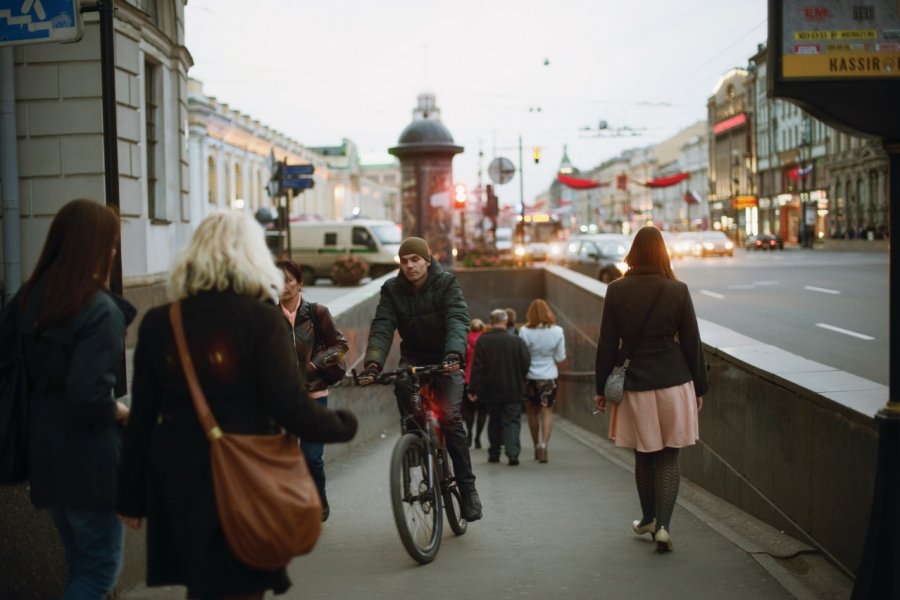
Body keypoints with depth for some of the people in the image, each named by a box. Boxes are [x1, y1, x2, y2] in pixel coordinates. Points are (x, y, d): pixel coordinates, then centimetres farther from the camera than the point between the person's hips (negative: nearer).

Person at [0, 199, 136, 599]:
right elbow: (90, 398, -25)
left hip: (42, 453, 8)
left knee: (81, 562, 21)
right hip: (87, 460, -8)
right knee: (100, 567, 5)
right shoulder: (100, 310, -19)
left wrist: (42, 405, 12)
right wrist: (120, 412, -7)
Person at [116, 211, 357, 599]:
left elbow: (141, 418, 5)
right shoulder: (263, 319, -10)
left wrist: (132, 496, 13)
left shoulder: (158, 323, 3)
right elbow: (291, 408, -13)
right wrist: (344, 425, 5)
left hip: (176, 478, 4)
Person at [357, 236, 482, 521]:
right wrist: (373, 363, -35)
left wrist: (454, 354, -46)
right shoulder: (392, 289, -5)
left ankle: (467, 487, -9)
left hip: (446, 360, -2)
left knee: (450, 417, -20)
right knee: (401, 384, -33)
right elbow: (382, 327, -17)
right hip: (414, 357, 2)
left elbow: (457, 321, -26)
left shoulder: (447, 284, -12)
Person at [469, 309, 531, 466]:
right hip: (513, 390, -1)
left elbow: (477, 367, -7)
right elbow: (526, 364, -1)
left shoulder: (483, 341, -7)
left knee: (494, 421, 15)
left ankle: (494, 454, 20)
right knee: (512, 421, 1)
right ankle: (512, 453, -15)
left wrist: (475, 389, -3)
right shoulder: (517, 341, -6)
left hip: (491, 390, 1)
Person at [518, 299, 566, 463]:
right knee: (547, 412, 3)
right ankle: (544, 443, -17)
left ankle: (537, 447, 21)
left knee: (533, 413, 13)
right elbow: (560, 357, -1)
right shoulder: (557, 331, -7)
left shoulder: (524, 331, -11)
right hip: (549, 376, 0)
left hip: (530, 377, 0)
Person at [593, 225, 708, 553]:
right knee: (669, 458, 5)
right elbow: (691, 342, 1)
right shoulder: (678, 290, -4)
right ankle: (663, 525, -6)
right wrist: (699, 387, 11)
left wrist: (601, 387, 7)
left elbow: (607, 344, -1)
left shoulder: (616, 291, -4)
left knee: (644, 456, 15)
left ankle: (648, 519, 30)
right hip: (673, 382, -1)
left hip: (635, 383, 1)